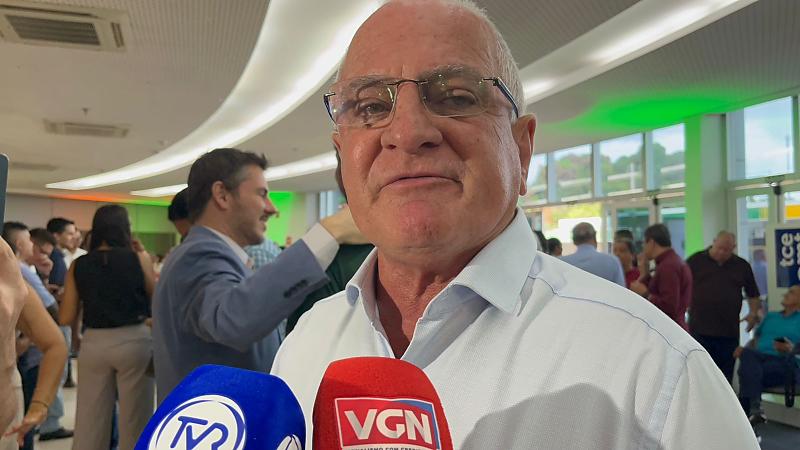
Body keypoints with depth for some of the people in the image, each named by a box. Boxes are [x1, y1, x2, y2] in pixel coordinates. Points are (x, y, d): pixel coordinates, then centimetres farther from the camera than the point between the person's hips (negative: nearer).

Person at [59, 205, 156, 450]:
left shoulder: (78, 265, 2)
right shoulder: (138, 258, -6)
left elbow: (65, 317, 1)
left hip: (93, 343, 3)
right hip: (134, 340, -2)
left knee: (90, 421, 12)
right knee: (134, 419, 10)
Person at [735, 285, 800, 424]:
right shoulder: (771, 316, 34)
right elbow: (756, 339, 26)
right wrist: (744, 348, 5)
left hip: (785, 363, -4)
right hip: (759, 357, 4)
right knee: (747, 353, -35)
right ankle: (755, 409, -44)